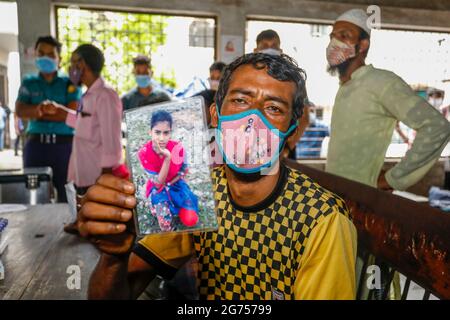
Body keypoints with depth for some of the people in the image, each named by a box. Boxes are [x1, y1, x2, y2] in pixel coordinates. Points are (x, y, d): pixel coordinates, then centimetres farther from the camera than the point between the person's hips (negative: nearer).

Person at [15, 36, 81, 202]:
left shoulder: (70, 83, 7)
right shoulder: (28, 83, 13)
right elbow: (20, 111, 0)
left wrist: (38, 113, -5)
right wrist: (38, 109, -19)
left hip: (65, 144, -2)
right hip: (36, 144, 2)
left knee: (65, 194, 0)